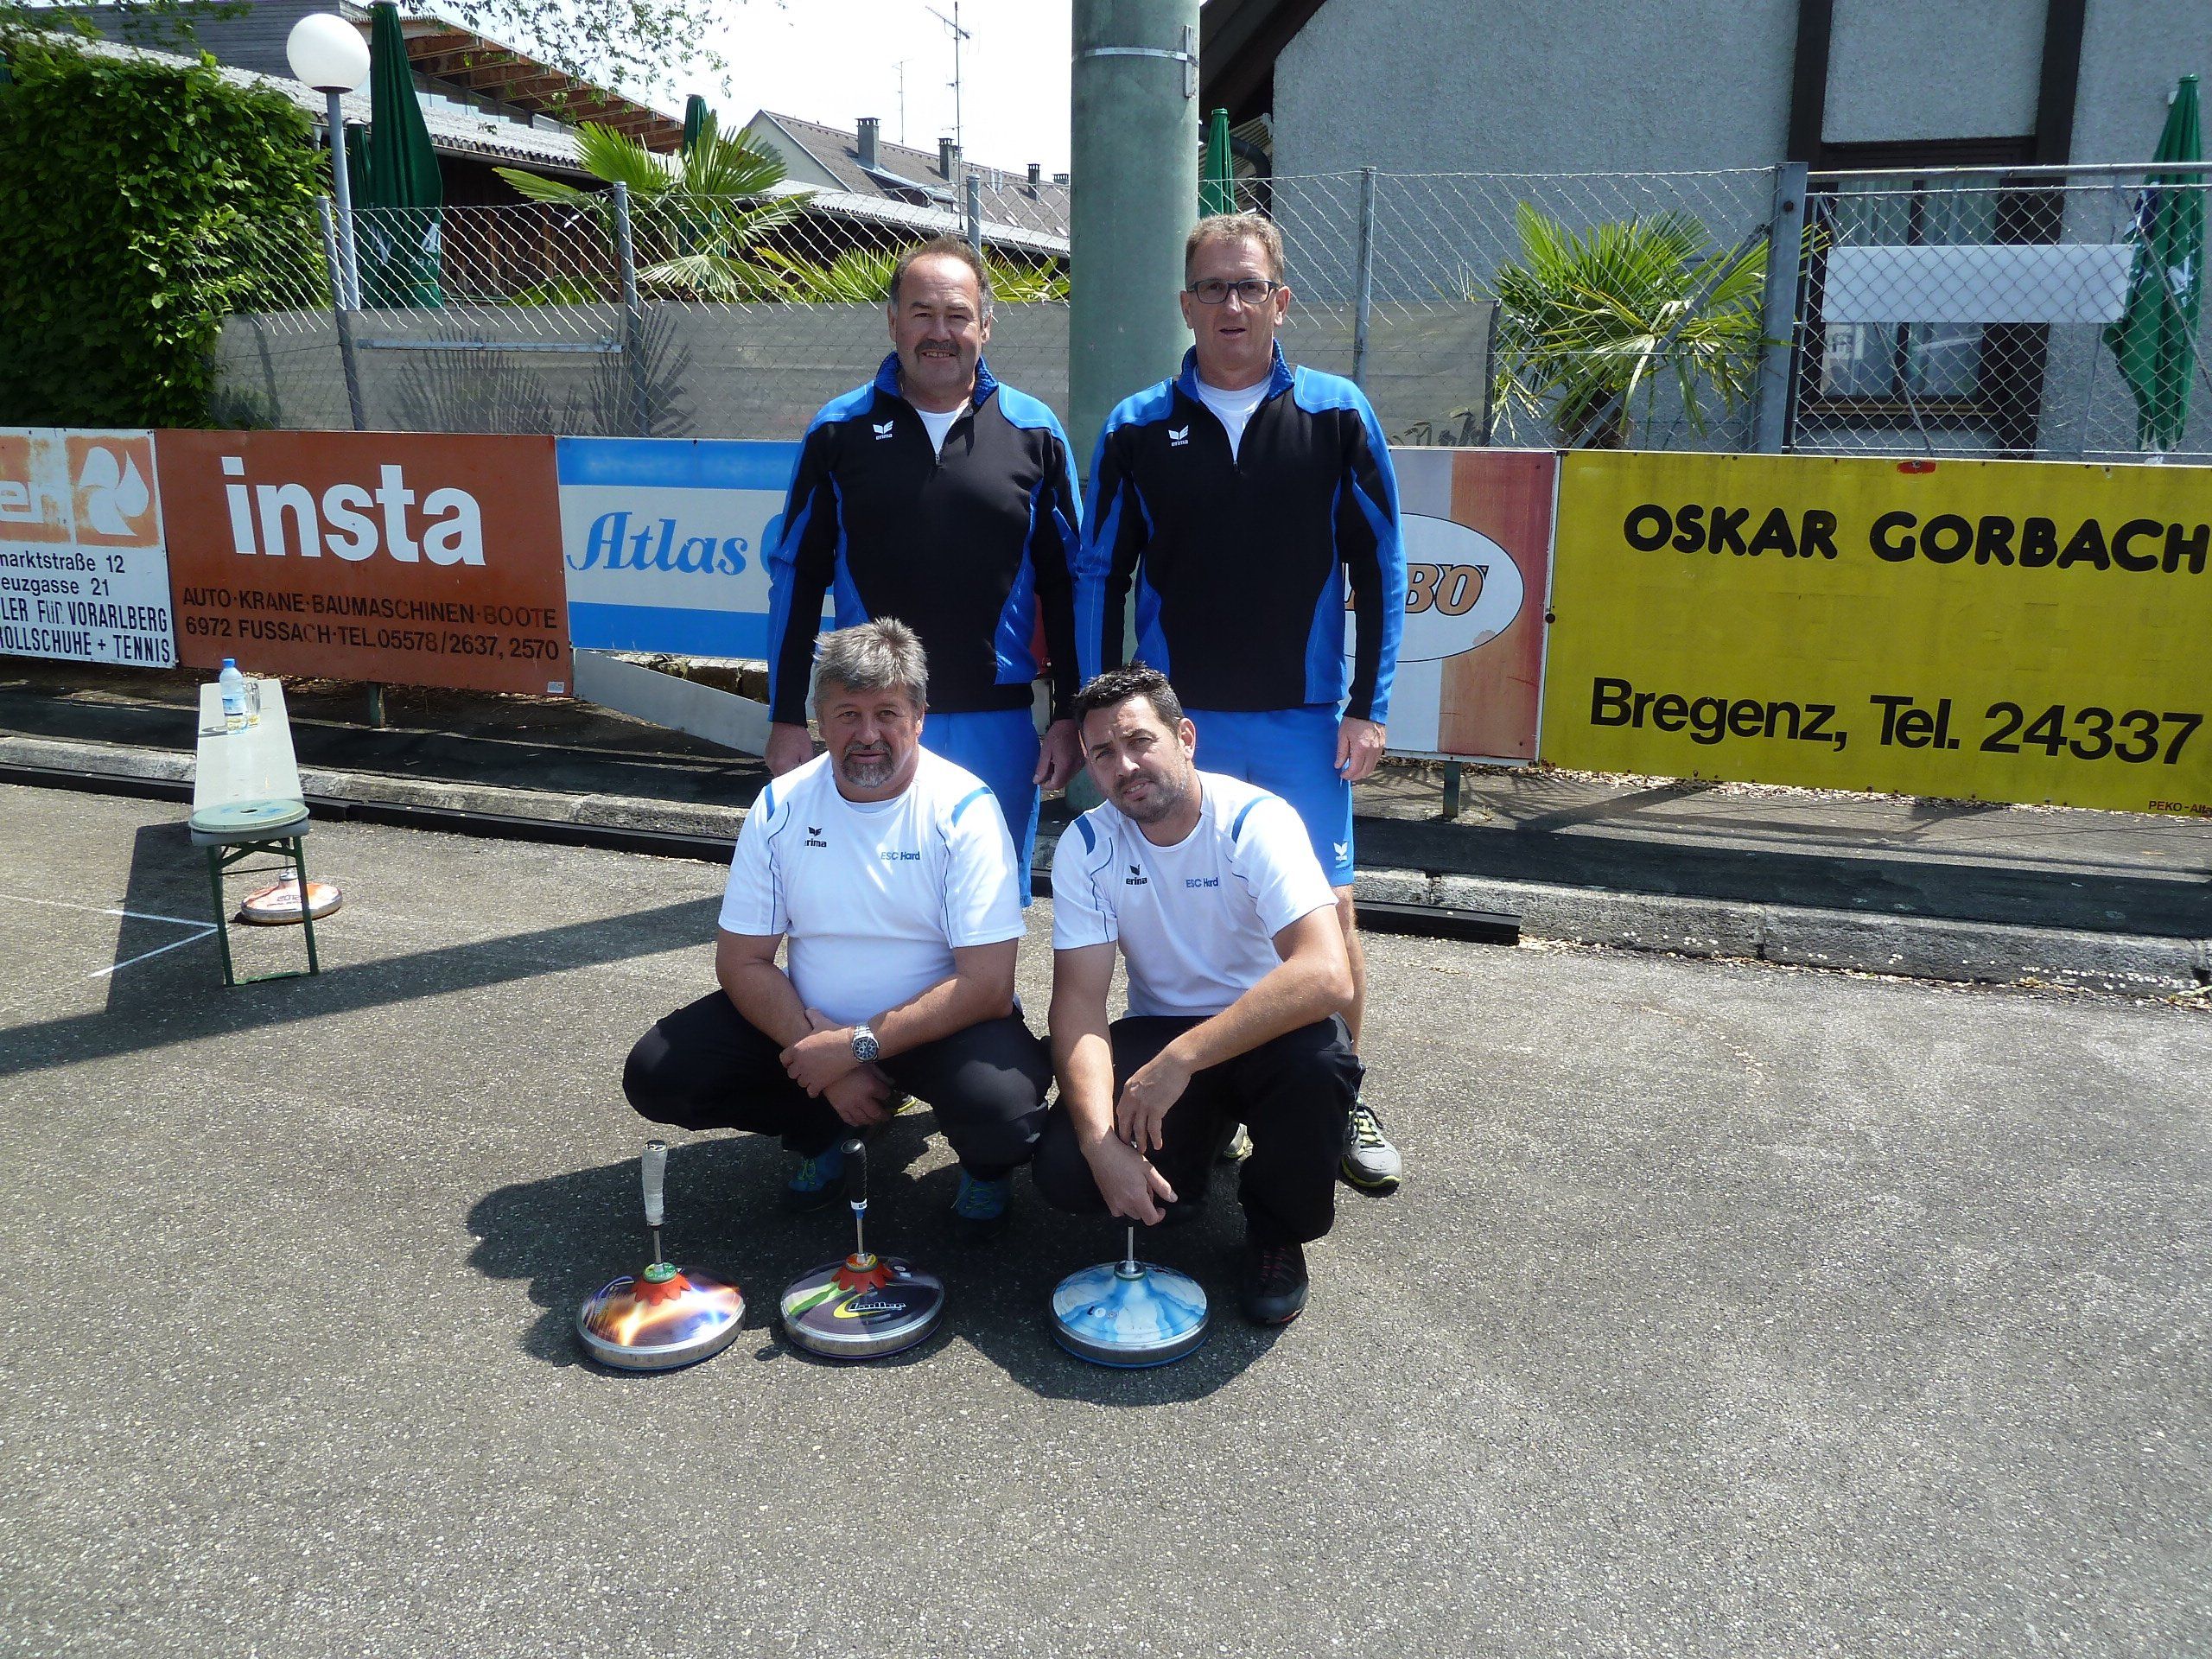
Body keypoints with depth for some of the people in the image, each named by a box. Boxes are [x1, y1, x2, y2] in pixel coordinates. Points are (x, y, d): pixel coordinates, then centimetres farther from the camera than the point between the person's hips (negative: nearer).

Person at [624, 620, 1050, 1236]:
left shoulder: (965, 809, -17)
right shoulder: (781, 806, -6)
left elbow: (986, 986, -21)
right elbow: (742, 961, -4)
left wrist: (857, 1046, -25)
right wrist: (825, 1055, -18)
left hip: (941, 1024, -4)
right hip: (811, 1020, 4)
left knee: (1001, 1110, -35)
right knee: (656, 1076, -11)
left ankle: (984, 1166, 6)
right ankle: (821, 1132, 15)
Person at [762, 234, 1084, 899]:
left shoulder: (1033, 431, 4)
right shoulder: (841, 429, 3)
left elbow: (1067, 583, 6)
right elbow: (796, 577, 6)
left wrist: (1070, 716, 2)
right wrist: (787, 719, 2)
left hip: (998, 725, 0)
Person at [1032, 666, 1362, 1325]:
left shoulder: (1256, 821, -22)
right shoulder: (1085, 846, -10)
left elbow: (1327, 974, -36)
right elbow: (1078, 1000, -15)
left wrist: (1181, 1060, -41)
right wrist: (1101, 1142, -30)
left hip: (1266, 1029, -2)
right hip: (1159, 1033, 3)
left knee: (1318, 1061, -37)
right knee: (1062, 1168, -22)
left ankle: (1278, 1228, -4)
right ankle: (1187, 1161, 15)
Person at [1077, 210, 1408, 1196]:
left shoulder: (1336, 414, 2)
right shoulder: (1138, 428, 3)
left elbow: (1378, 567, 3)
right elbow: (1099, 576, 6)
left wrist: (1369, 707, -2)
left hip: (1305, 719, -1)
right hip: (1173, 717, 1)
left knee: (1328, 913, 1)